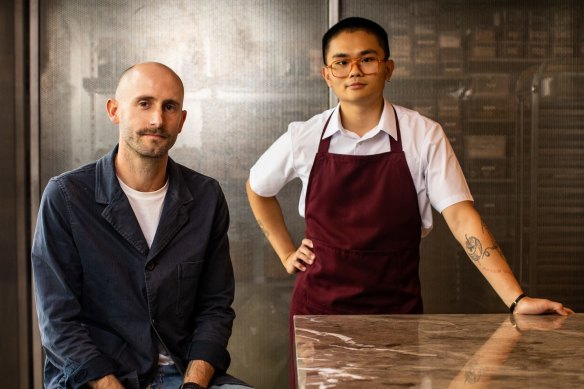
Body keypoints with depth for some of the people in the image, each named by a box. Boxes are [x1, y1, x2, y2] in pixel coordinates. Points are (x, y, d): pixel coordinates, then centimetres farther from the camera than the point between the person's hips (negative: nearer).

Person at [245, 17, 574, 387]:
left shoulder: (423, 136, -7)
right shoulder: (304, 138, -3)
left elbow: (460, 215, -13)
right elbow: (258, 189, 15)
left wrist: (518, 299, -22)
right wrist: (286, 253, 9)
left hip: (396, 307, -1)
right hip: (320, 304, 1)